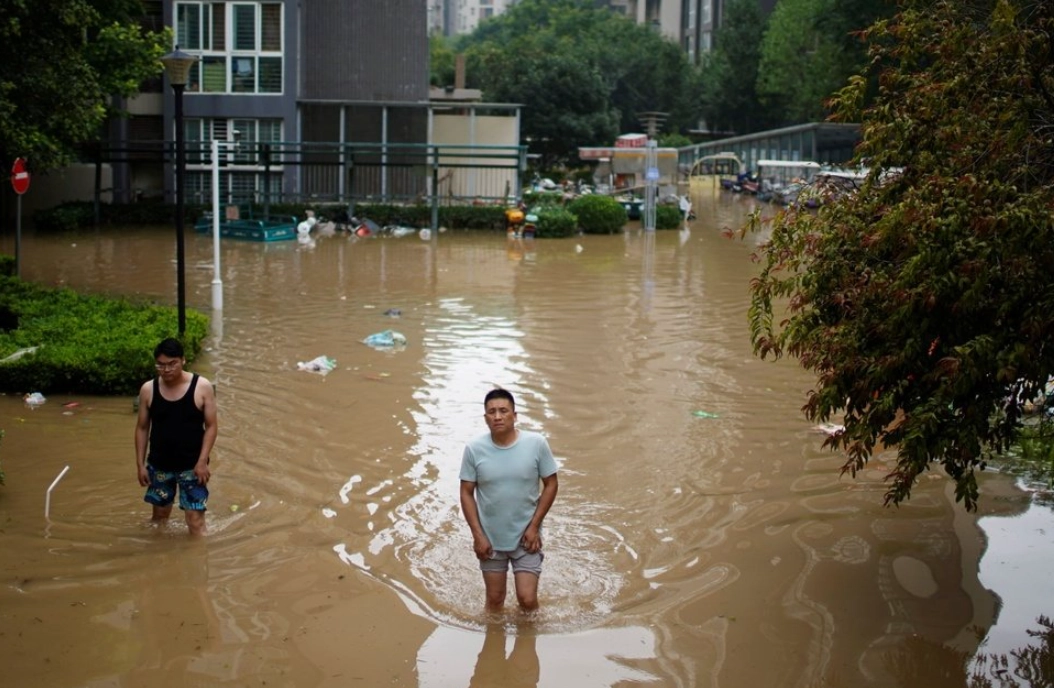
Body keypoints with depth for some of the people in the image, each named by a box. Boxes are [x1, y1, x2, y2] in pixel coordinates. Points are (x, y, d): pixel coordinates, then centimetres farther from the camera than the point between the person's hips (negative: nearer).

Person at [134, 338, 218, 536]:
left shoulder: (202, 387, -11)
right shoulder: (148, 389, -5)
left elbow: (211, 426, -7)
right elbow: (142, 428, 4)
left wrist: (202, 461, -14)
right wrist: (140, 464, 1)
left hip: (192, 466, -3)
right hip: (159, 465, 3)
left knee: (195, 520, -5)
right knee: (160, 515, 17)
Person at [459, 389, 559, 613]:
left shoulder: (536, 444, -14)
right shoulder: (474, 449, -12)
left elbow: (550, 484, -4)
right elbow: (467, 493, -4)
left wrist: (534, 526, -9)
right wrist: (478, 535, -9)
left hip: (525, 536, -1)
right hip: (490, 538, 1)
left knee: (527, 599, -1)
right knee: (495, 599, 12)